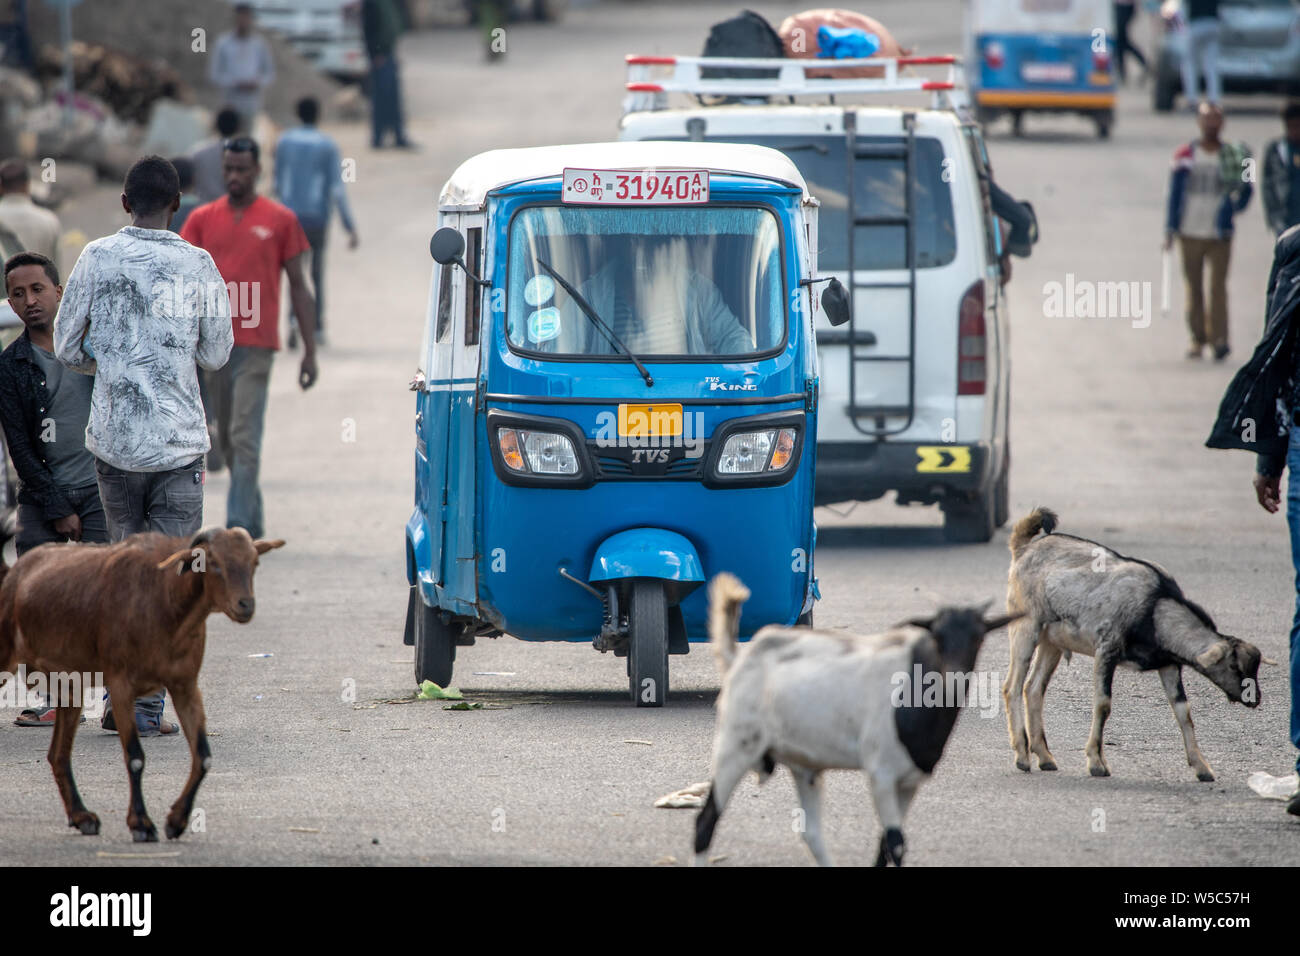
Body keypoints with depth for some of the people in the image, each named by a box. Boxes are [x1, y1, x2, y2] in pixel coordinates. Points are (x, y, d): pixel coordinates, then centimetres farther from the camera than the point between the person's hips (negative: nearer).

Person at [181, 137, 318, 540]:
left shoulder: (280, 220, 3)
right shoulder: (202, 219, 10)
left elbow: (298, 287, 6)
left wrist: (310, 350, 4)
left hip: (255, 344, -4)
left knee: (244, 436, -12)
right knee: (227, 439, 11)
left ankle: (239, 526, -14)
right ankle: (253, 521, 25)